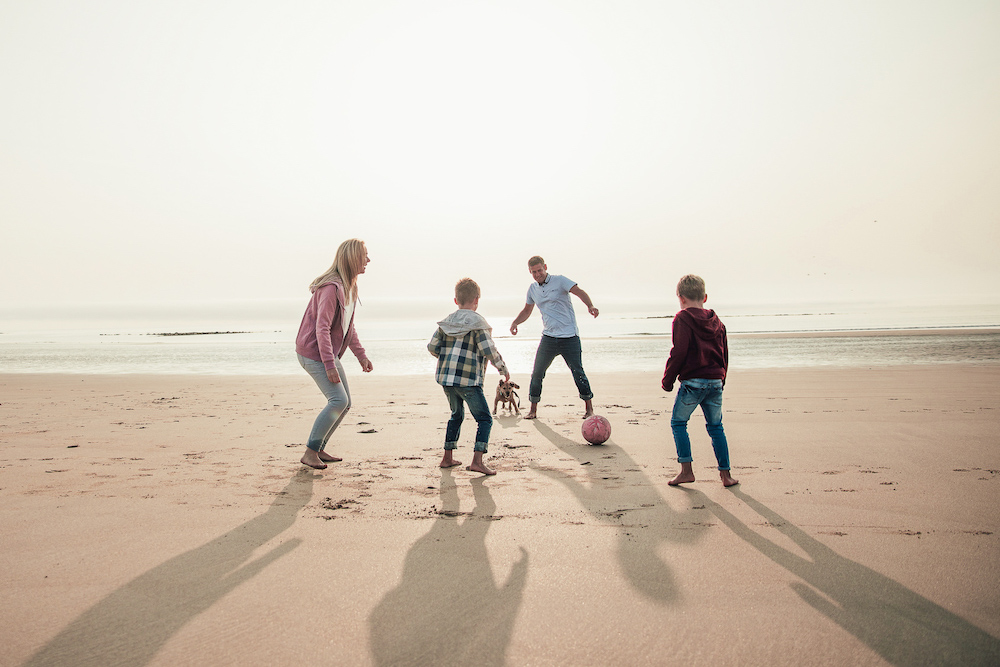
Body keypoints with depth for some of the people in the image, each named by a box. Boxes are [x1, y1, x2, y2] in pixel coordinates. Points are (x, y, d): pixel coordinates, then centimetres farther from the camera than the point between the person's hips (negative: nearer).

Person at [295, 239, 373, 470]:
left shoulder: (349, 287, 11)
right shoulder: (332, 287, -21)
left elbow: (348, 326, 19)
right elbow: (322, 328, -26)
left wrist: (360, 354, 15)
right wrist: (330, 365, -29)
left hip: (330, 352, 10)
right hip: (313, 351, -10)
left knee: (345, 403, 8)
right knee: (338, 400, -16)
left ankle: (319, 449, 19)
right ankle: (310, 452, -5)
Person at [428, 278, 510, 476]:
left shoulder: (446, 322, 10)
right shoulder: (477, 323, -7)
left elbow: (432, 346, 9)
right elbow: (489, 350, -13)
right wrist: (503, 369, 1)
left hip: (446, 378, 6)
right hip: (468, 380, -6)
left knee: (457, 415, 24)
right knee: (484, 419, 2)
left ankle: (448, 457, 27)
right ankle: (477, 461, -10)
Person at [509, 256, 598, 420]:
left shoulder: (559, 281, -5)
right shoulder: (533, 289, 10)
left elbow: (579, 292, -17)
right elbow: (527, 310, 24)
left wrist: (590, 305, -37)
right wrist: (515, 322, 6)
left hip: (569, 337, -4)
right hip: (548, 337, 4)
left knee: (578, 372, -2)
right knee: (537, 373, 0)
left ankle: (589, 407, 13)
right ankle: (533, 409, 12)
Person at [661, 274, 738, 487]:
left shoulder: (683, 319, -6)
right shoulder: (717, 321, 14)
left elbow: (678, 353, -12)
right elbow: (724, 354, 18)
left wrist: (667, 379, -4)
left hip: (692, 382, -6)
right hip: (716, 381, 6)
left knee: (678, 423, 6)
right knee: (715, 426, 13)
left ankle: (686, 471, 3)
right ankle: (725, 474, 15)